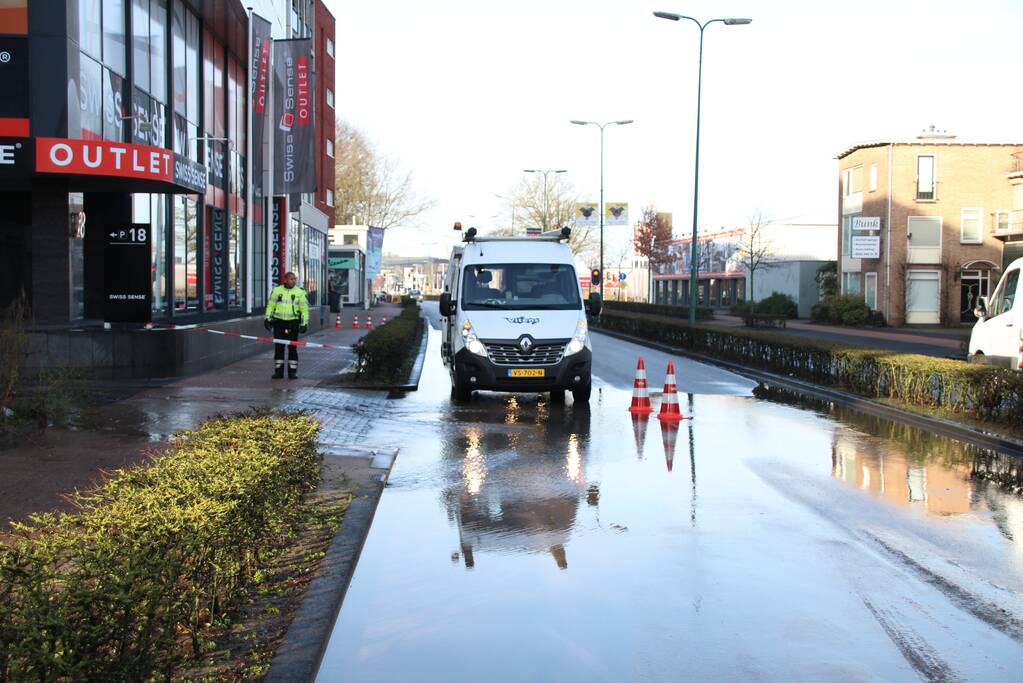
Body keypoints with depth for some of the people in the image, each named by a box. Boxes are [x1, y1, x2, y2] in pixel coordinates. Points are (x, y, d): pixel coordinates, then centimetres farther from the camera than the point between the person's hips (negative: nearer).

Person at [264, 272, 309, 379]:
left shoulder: (300, 292, 1)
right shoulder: (276, 290, 6)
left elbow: (304, 309, 2)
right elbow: (270, 305, 12)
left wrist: (304, 323, -4)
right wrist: (268, 318, 7)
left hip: (293, 323, -1)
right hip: (279, 322, 2)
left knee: (292, 348, 1)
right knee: (278, 348, 5)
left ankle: (292, 371, 8)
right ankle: (278, 371, 12)